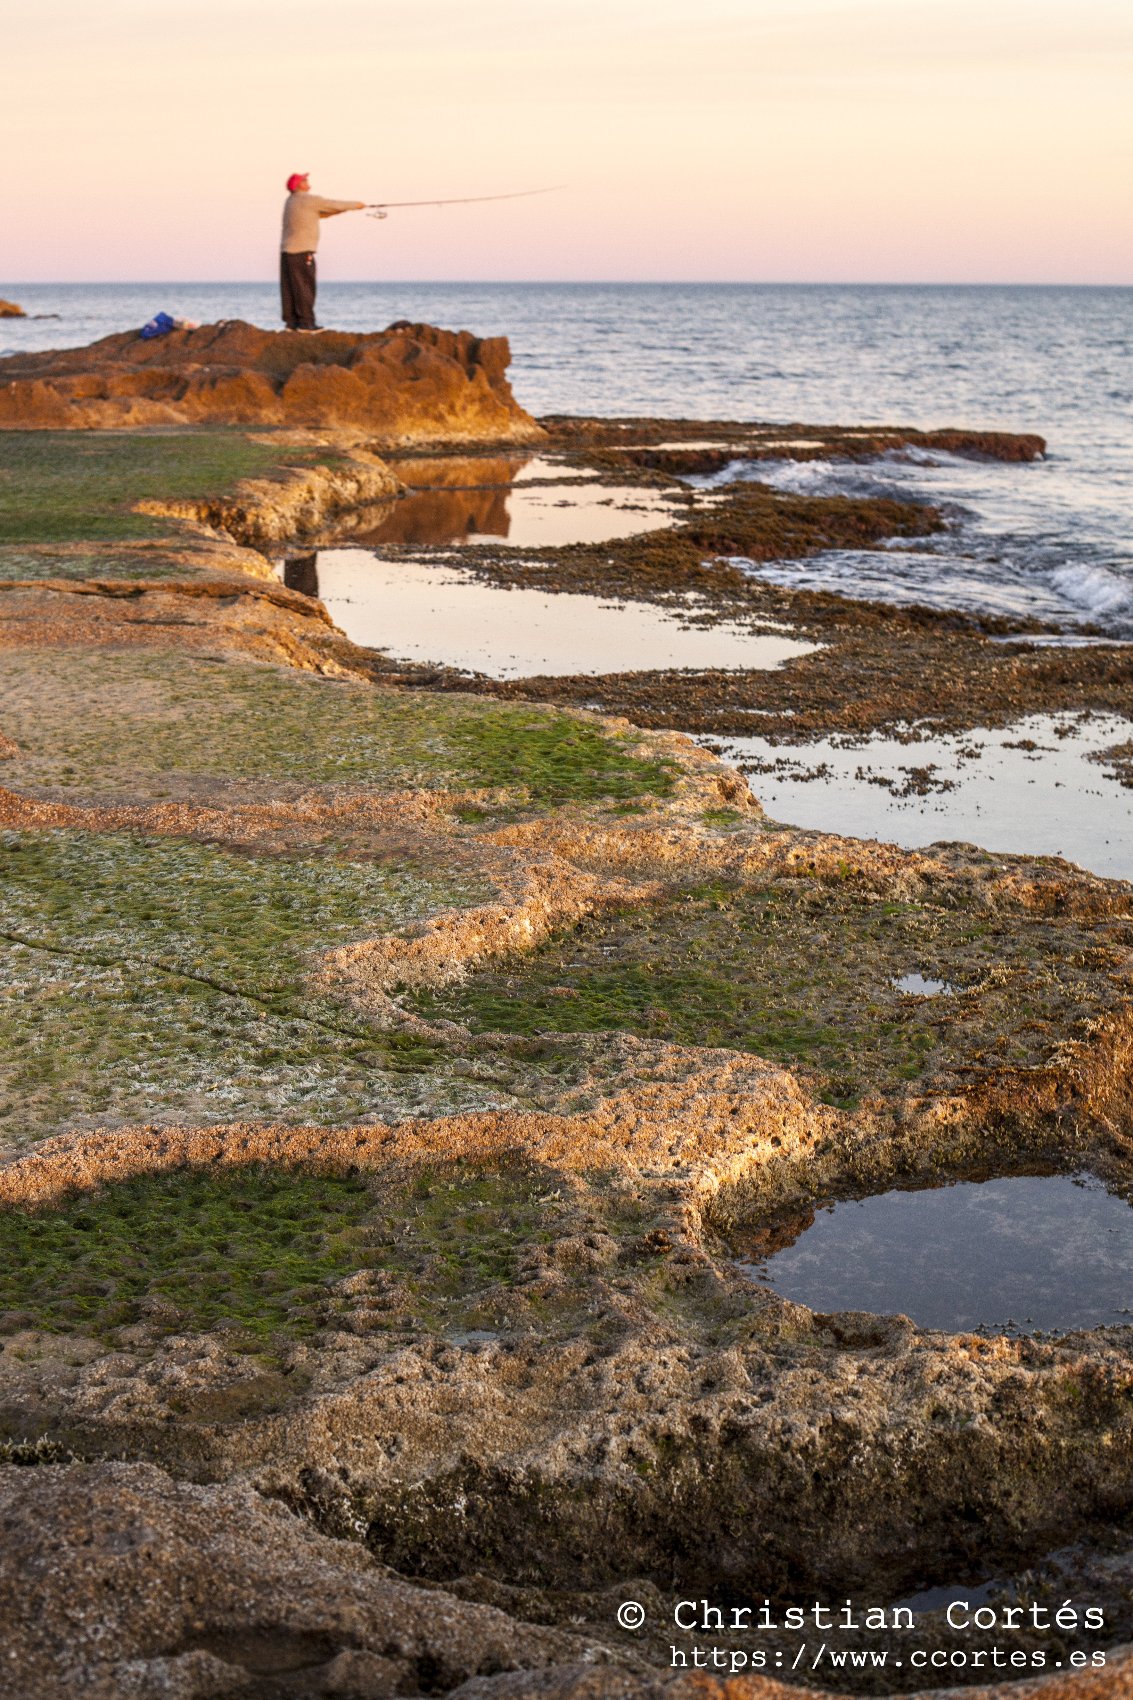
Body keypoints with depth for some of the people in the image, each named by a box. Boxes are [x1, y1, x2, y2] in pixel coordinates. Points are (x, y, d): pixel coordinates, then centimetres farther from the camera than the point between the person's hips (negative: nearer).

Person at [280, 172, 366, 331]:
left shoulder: (290, 201, 17)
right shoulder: (309, 200, -9)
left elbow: (322, 213, 21)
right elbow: (335, 205, 0)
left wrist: (348, 208, 19)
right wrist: (356, 205, 16)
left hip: (287, 251, 8)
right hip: (302, 252, -8)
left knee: (289, 289, 6)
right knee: (305, 287, -6)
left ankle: (291, 321, 6)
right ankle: (305, 322, -8)